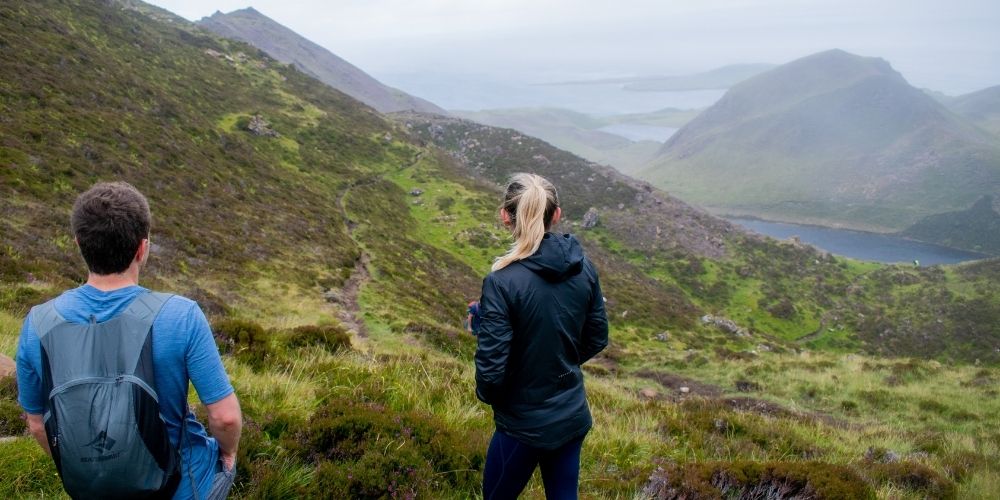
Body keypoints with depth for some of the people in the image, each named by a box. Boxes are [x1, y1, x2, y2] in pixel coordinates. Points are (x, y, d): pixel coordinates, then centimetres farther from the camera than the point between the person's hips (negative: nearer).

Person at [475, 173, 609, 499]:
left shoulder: (502, 282, -24)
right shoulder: (583, 268, -7)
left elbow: (491, 368, -22)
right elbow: (597, 339, 4)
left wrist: (487, 395, 0)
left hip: (525, 426, -5)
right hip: (574, 417, 5)